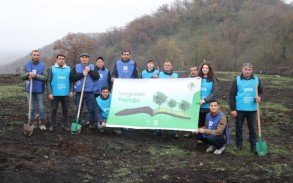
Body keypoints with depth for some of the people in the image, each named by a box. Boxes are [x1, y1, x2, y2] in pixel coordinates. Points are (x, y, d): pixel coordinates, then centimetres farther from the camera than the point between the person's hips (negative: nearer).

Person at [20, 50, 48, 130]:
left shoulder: (43, 65, -5)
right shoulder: (27, 64, 2)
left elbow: (45, 77, -12)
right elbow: (22, 76, 0)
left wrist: (36, 76, -23)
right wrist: (28, 74, -19)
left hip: (40, 90, -2)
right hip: (29, 90, 2)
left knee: (41, 108, 5)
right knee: (31, 108, 10)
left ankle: (42, 123, 17)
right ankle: (33, 122, 23)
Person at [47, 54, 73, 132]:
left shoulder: (68, 69, 7)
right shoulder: (51, 69, 1)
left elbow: (71, 81, 7)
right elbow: (48, 82, -1)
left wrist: (71, 91, -3)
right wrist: (50, 93, -9)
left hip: (65, 94, 2)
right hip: (55, 94, -1)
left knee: (65, 109, 9)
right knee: (54, 109, 5)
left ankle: (65, 124, 20)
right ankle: (53, 125, 14)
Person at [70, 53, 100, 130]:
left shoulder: (93, 67, 8)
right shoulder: (76, 67, 6)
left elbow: (97, 77, -4)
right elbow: (72, 77, -7)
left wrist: (90, 71, -15)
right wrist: (82, 74, -15)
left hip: (90, 92, 0)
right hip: (79, 92, 0)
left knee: (91, 109, 3)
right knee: (79, 110, 5)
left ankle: (92, 124, 15)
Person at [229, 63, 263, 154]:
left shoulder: (257, 80, 1)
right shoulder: (237, 80, -5)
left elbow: (260, 92, 13)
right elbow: (232, 95, -5)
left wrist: (258, 97, -11)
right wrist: (233, 109, -10)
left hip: (252, 109, 1)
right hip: (239, 109, -1)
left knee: (252, 128, 8)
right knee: (239, 128, 11)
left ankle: (253, 146, 19)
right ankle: (239, 144, 26)